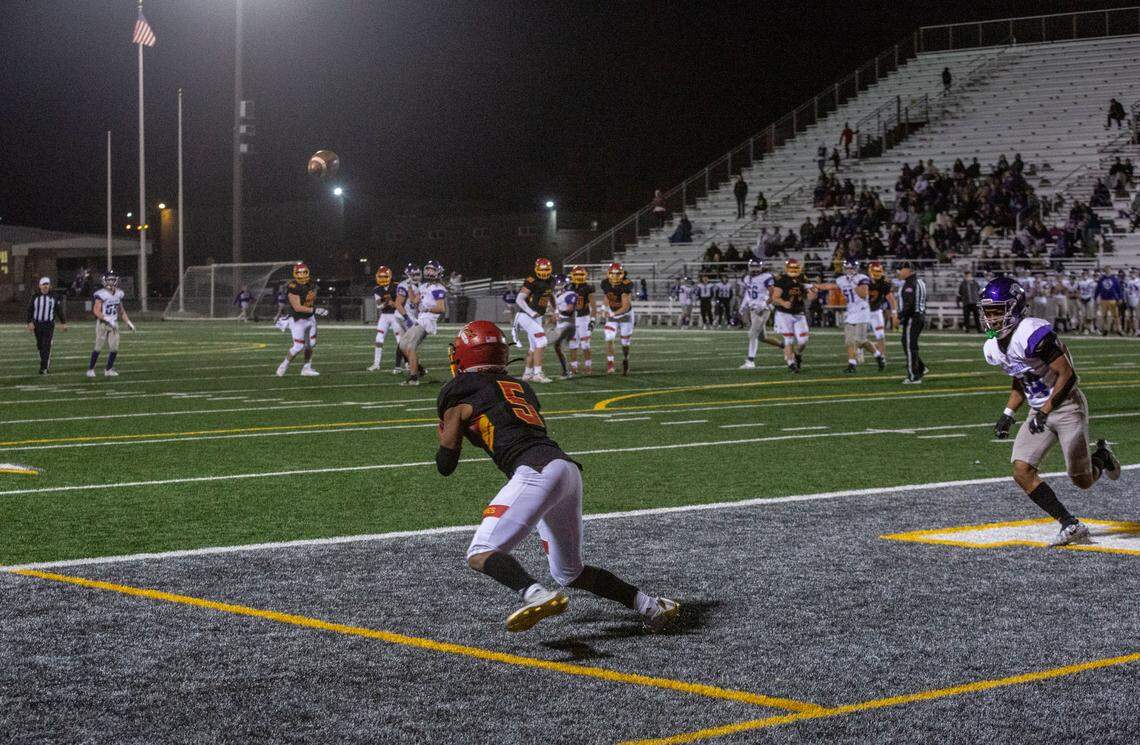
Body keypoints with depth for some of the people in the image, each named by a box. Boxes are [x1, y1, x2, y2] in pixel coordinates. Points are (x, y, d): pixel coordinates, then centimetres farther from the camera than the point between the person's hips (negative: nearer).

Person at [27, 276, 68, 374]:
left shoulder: (53, 297, 1)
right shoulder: (35, 297, 2)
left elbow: (60, 310, 6)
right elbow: (30, 310, 4)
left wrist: (63, 323, 5)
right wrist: (30, 322, -5)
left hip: (49, 324, -2)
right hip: (37, 324, 2)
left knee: (46, 346, -10)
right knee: (40, 345, 9)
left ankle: (43, 368, -10)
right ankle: (47, 362, 29)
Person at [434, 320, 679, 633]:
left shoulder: (458, 395, 10)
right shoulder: (520, 386, 28)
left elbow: (445, 466, 13)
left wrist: (444, 439, 34)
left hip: (537, 472, -7)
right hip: (568, 467, 7)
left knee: (481, 555, -12)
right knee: (569, 573, 21)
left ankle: (536, 595, -37)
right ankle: (649, 605, 15)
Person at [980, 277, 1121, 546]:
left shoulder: (1032, 333, -25)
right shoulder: (994, 348, 2)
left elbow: (1067, 375, -23)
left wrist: (1045, 411, -26)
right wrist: (1008, 414, 6)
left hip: (1067, 406, -7)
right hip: (1039, 413, 7)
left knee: (1082, 481, -1)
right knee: (1021, 471, -11)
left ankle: (1102, 457, 35)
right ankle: (1070, 525, -4)